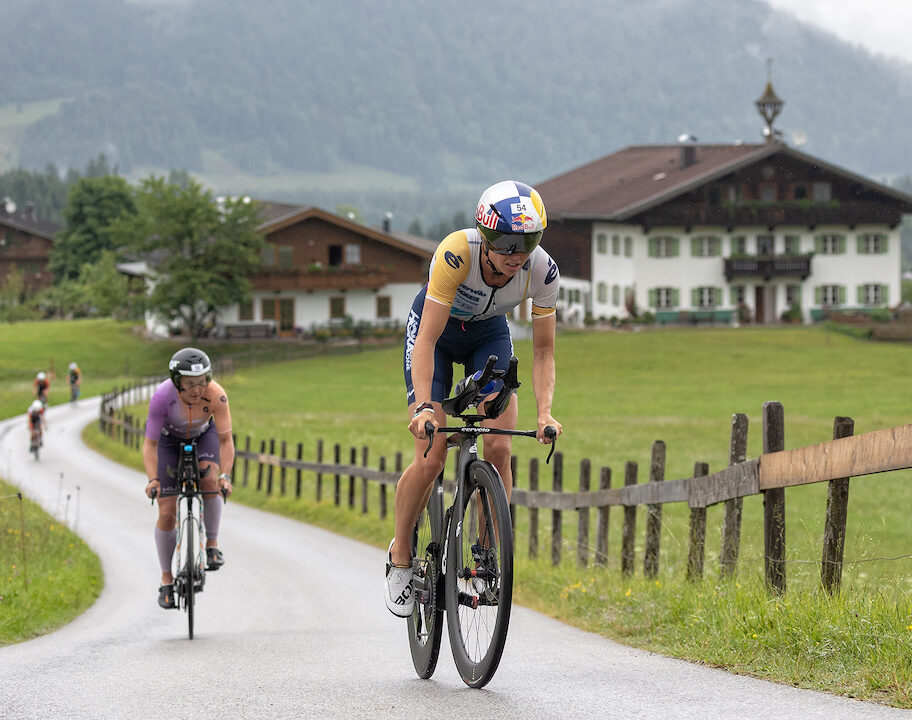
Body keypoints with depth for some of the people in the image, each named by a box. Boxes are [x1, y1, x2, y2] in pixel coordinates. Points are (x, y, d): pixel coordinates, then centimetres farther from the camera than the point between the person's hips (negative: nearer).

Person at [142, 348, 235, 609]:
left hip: (203, 435, 1)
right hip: (170, 439, -1)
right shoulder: (162, 397, -36)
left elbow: (225, 440, -29)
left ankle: (212, 546, -10)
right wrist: (153, 479, -43)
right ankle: (167, 582, 9)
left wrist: (225, 475, -43)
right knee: (167, 514, -6)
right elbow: (150, 444, -30)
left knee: (210, 480, -31)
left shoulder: (216, 395, -34)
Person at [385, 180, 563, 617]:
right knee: (431, 457, -12)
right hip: (435, 328, -3)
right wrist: (424, 407, -48)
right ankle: (400, 556, 10)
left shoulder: (542, 271, -29)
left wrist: (545, 412, -34)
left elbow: (543, 351, -20)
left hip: (489, 334, 3)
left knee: (499, 448, -14)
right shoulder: (456, 254, -38)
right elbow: (427, 341, -37)